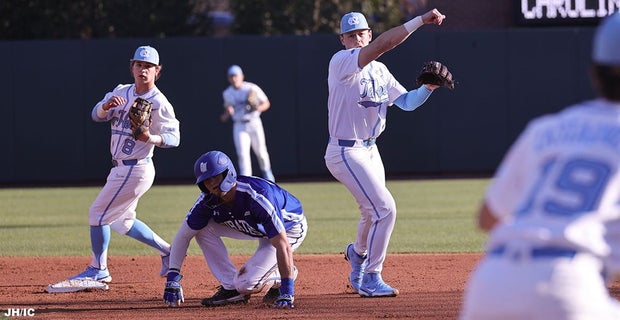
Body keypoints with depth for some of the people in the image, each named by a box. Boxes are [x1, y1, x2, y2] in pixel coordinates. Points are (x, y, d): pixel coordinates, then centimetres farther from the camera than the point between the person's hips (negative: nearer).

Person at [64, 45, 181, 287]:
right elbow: (96, 115, -1)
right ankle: (167, 252, 27)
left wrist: (150, 138, -35)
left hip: (135, 169, -8)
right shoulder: (121, 93, 7)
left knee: (98, 213, -5)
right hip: (121, 168, 8)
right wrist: (106, 106, -23)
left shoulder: (158, 103, -14)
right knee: (122, 220, 18)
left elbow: (174, 138, -17)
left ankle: (98, 269, 6)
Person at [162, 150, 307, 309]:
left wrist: (286, 293, -43)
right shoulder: (208, 200, -19)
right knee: (203, 228, -12)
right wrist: (172, 279, -22)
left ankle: (278, 279, 8)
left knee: (245, 284, -24)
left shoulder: (257, 197, -39)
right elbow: (183, 235, -11)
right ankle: (230, 287, -3)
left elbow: (283, 246, -40)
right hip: (259, 229, 7)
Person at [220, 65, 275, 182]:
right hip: (239, 127, 1)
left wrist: (257, 108, -23)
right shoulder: (227, 93, 3)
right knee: (242, 153, -14)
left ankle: (266, 171, 39)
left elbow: (266, 103, -2)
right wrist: (225, 116, -6)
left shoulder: (252, 89, -8)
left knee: (260, 152, 9)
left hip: (254, 124, -1)